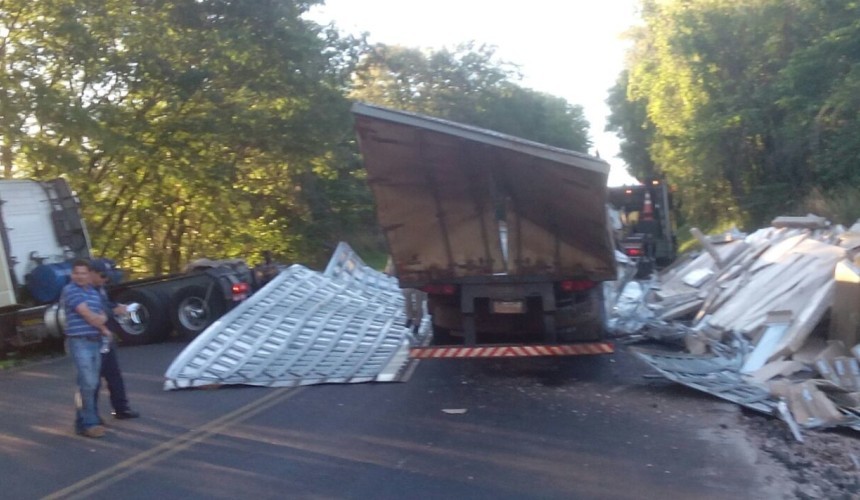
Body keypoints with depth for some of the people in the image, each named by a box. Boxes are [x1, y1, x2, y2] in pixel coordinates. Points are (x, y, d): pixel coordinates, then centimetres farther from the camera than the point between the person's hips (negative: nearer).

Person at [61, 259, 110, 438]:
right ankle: (89, 423, -6)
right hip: (79, 342, -8)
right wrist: (100, 320, 4)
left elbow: (102, 317, 18)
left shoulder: (94, 293, 17)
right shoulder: (70, 290, -7)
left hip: (96, 342, 8)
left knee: (92, 383, 10)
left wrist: (100, 325, -3)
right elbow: (87, 314, -14)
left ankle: (83, 421, 19)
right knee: (88, 383, -12)